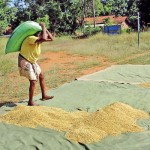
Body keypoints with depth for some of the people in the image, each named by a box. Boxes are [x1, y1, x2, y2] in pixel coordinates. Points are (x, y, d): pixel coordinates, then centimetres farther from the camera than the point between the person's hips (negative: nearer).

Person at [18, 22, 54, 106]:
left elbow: (51, 39, -2)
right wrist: (43, 27, -31)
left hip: (32, 61, 10)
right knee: (33, 81, -11)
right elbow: (44, 39, -45)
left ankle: (44, 96, 31)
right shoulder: (31, 38, -29)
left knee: (41, 76, 16)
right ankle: (30, 102, 3)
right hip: (25, 61, -10)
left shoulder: (39, 39, -1)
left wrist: (45, 29, -9)